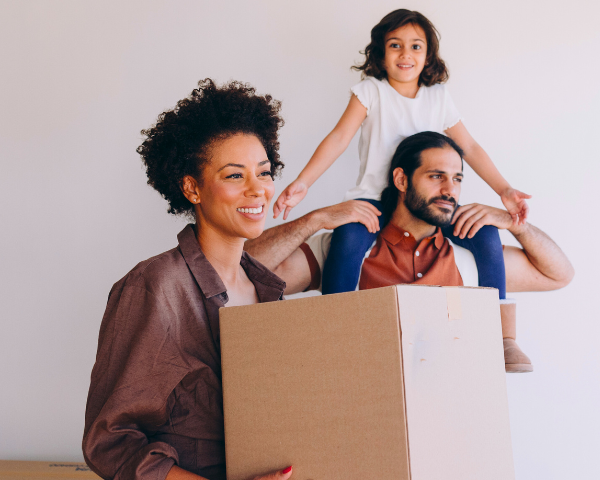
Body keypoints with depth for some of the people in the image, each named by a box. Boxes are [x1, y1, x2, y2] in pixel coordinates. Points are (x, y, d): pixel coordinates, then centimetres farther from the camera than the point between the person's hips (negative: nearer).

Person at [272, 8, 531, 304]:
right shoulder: (371, 91, -1)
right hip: (375, 198, -3)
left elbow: (469, 148, 11)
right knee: (347, 241, -34)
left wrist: (504, 190, 3)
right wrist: (302, 183, -23)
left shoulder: (439, 97, 7)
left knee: (487, 236, -16)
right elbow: (339, 138, -10)